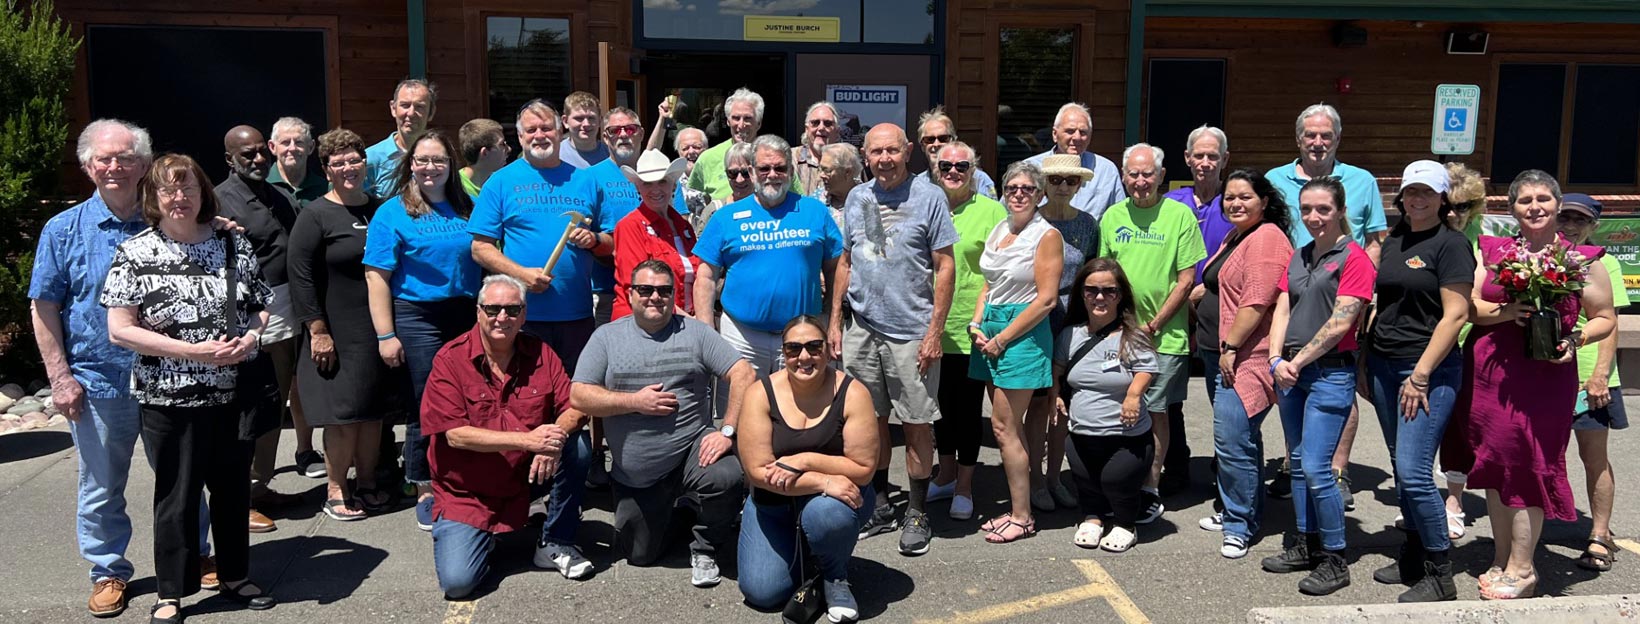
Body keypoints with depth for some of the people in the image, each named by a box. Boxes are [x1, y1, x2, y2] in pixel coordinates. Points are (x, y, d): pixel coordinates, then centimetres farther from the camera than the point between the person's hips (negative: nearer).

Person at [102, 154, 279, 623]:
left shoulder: (234, 244, 4)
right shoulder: (135, 254, -5)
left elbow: (265, 305, 12)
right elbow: (120, 330, -10)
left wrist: (250, 337, -11)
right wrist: (193, 351, -18)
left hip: (235, 392, 3)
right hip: (170, 399, -3)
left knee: (233, 488, 14)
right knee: (177, 495, 8)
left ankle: (235, 576, 31)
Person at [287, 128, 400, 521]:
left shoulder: (380, 209, 12)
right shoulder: (315, 216, -6)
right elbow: (301, 277, -9)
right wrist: (318, 331, -15)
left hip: (377, 332, 5)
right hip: (337, 335, -5)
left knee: (374, 410, 10)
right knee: (344, 413, -4)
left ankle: (367, 483, 23)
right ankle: (335, 492, 9)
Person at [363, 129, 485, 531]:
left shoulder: (465, 209, 11)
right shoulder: (393, 212, -2)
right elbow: (377, 276, -6)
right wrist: (385, 335, -12)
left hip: (467, 316, 4)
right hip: (418, 319, -4)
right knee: (427, 406, 1)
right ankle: (426, 492, 16)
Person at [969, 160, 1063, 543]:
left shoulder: (1047, 236, -8)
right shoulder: (997, 232, 13)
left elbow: (1046, 299, -13)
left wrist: (1003, 338, -13)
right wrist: (977, 324, 3)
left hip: (1024, 333, -7)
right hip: (991, 330, 7)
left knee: (1004, 427, -7)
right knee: (1010, 428, 10)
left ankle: (1022, 517, 2)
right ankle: (1016, 507, 18)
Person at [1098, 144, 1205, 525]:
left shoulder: (1179, 215, -4)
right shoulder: (1112, 217, 8)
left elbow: (1186, 280, -5)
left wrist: (1153, 326, -9)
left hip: (1165, 335, -3)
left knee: (1156, 411, 1)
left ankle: (1150, 490, 11)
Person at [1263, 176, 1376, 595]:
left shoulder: (1353, 258, -8)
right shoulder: (1299, 257, 15)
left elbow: (1340, 323, -15)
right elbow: (1282, 310, 10)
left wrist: (1298, 361, -11)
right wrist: (1277, 360, -3)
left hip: (1330, 373, -8)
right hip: (1291, 372, 8)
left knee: (1316, 468, -10)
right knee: (1298, 463, 13)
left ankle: (1334, 559, 2)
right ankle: (1305, 544, 25)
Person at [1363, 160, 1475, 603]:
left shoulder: (1450, 244, -7)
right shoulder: (1393, 241, 14)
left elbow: (1456, 315, -13)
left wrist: (1421, 374, -17)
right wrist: (1365, 362, 14)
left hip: (1429, 370, -7)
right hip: (1383, 365, 7)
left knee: (1414, 473, -12)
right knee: (1401, 469, 13)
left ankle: (1440, 575, 1)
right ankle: (1413, 557, 25)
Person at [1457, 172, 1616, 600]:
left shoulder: (1582, 260, 3)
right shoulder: (1493, 251, 9)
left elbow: (1606, 319, 7)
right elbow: (1468, 305, 3)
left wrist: (1575, 340, -12)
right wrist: (1505, 312, -15)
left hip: (1545, 376, -3)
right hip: (1487, 372, 3)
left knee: (1528, 467, -1)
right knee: (1495, 466, 9)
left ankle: (1520, 569, 10)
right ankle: (1502, 559, 23)